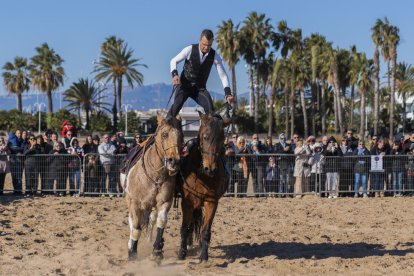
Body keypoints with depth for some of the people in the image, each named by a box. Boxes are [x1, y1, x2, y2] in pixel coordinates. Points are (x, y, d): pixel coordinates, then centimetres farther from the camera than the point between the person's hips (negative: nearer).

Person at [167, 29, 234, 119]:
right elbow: (174, 61, -4)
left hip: (200, 88, 2)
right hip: (185, 85, -2)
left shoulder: (215, 56, -10)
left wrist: (228, 93, -16)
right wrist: (175, 74, -23)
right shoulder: (190, 50, -16)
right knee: (177, 104, -25)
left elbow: (223, 75, -6)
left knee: (210, 107, -21)